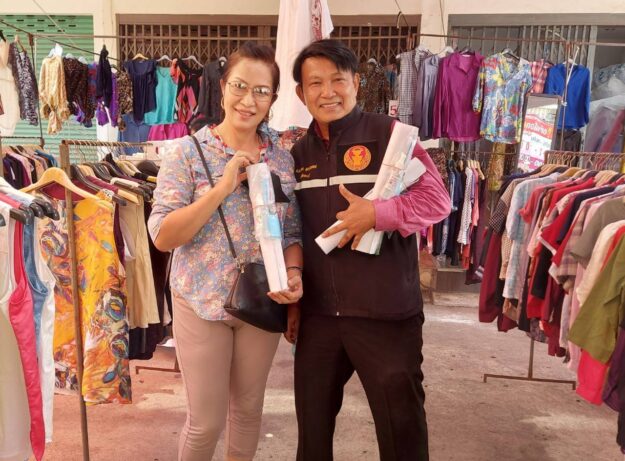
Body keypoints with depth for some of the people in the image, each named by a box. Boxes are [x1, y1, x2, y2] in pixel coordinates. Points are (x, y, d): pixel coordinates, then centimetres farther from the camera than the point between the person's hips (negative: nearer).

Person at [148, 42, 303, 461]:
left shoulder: (283, 159, 0)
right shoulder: (189, 152, -9)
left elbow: (293, 232, 4)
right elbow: (162, 236, -15)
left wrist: (294, 274, -17)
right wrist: (223, 188, -25)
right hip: (202, 301, -3)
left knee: (249, 408, 20)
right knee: (206, 419, 9)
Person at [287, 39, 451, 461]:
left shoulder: (388, 133, -7)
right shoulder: (298, 152, 9)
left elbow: (437, 199, -11)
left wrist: (377, 214, -24)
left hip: (385, 312, -5)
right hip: (317, 314, 5)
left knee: (401, 425, 12)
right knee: (312, 423, 22)